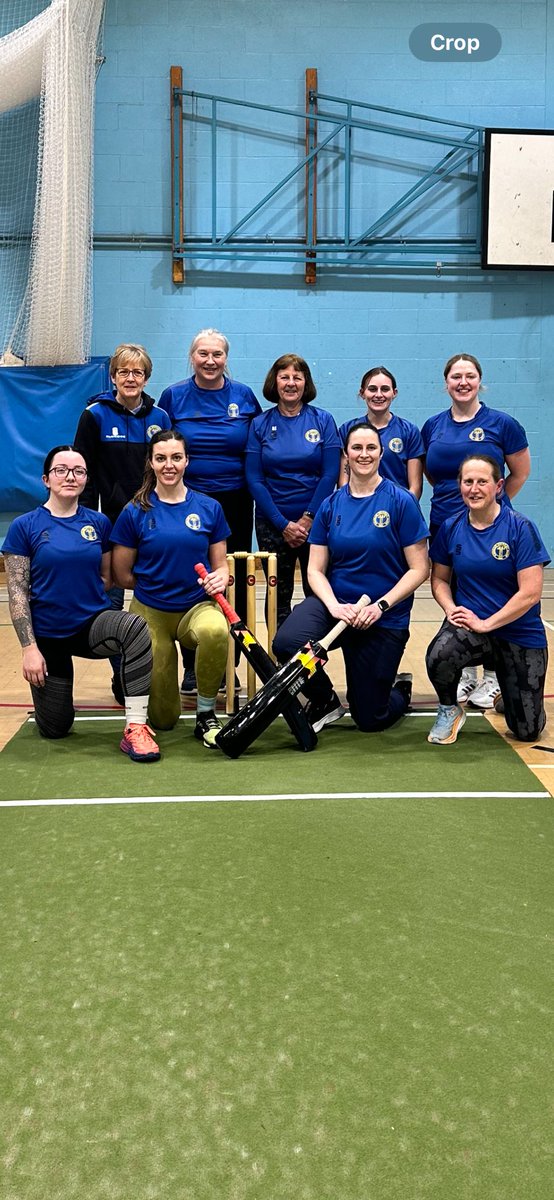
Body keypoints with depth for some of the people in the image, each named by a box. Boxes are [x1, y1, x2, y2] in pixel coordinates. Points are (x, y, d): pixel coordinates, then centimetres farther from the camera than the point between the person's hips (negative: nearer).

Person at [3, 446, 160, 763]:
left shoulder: (99, 522, 0)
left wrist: (81, 600, -3)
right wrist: (29, 647, -13)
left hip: (93, 623, 1)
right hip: (48, 634, -1)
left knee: (136, 628, -35)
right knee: (55, 729, 8)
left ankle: (136, 729, -30)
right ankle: (52, 689, 44)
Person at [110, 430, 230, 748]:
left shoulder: (209, 508, 1)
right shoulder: (135, 512, -4)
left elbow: (221, 564, 6)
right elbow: (122, 575, 1)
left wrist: (219, 579, -15)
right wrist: (158, 584, 3)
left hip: (198, 607, 0)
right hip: (150, 613, 0)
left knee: (216, 631, -40)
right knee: (162, 718, 1)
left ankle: (206, 715, -14)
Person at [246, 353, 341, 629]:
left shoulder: (323, 420, 1)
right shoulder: (260, 424, 2)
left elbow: (330, 474, -4)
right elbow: (254, 479, -2)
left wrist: (308, 519, -11)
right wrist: (283, 524, -9)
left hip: (315, 521, -1)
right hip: (272, 524, 1)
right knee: (278, 597, 8)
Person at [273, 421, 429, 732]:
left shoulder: (401, 502, -9)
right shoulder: (331, 505, 1)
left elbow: (419, 569, -9)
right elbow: (315, 569, 1)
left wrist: (380, 606, -19)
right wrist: (334, 605, -18)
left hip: (385, 619, -2)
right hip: (335, 604, 2)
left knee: (370, 719, 4)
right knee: (286, 643, -31)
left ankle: (401, 689, 42)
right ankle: (325, 701, 1)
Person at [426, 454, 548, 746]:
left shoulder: (521, 528, -14)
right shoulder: (451, 528, -3)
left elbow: (530, 593, -17)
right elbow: (439, 579, 8)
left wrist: (486, 623, -20)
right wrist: (451, 608, -12)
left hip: (519, 632, -1)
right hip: (468, 622, 1)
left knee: (527, 731, 5)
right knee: (438, 657, -36)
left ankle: (505, 689, 40)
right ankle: (449, 711, -3)